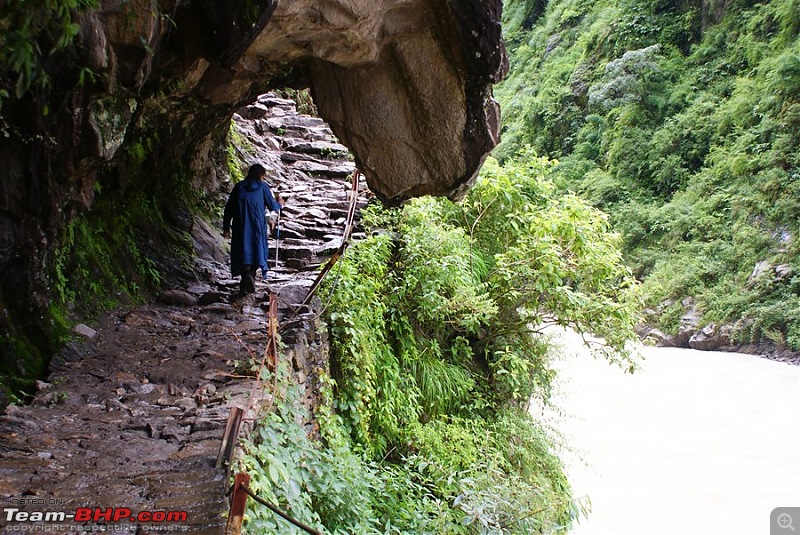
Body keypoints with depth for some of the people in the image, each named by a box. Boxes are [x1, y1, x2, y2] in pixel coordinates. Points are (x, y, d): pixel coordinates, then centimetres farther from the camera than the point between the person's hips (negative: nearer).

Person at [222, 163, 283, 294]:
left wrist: (226, 227, 13)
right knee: (257, 250, 3)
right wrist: (279, 205, 30)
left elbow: (229, 207, 9)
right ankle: (250, 274, -21)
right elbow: (272, 206, 7)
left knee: (242, 251, 10)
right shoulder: (262, 186, 4)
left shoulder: (239, 186, 11)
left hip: (240, 226, 2)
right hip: (257, 225, -2)